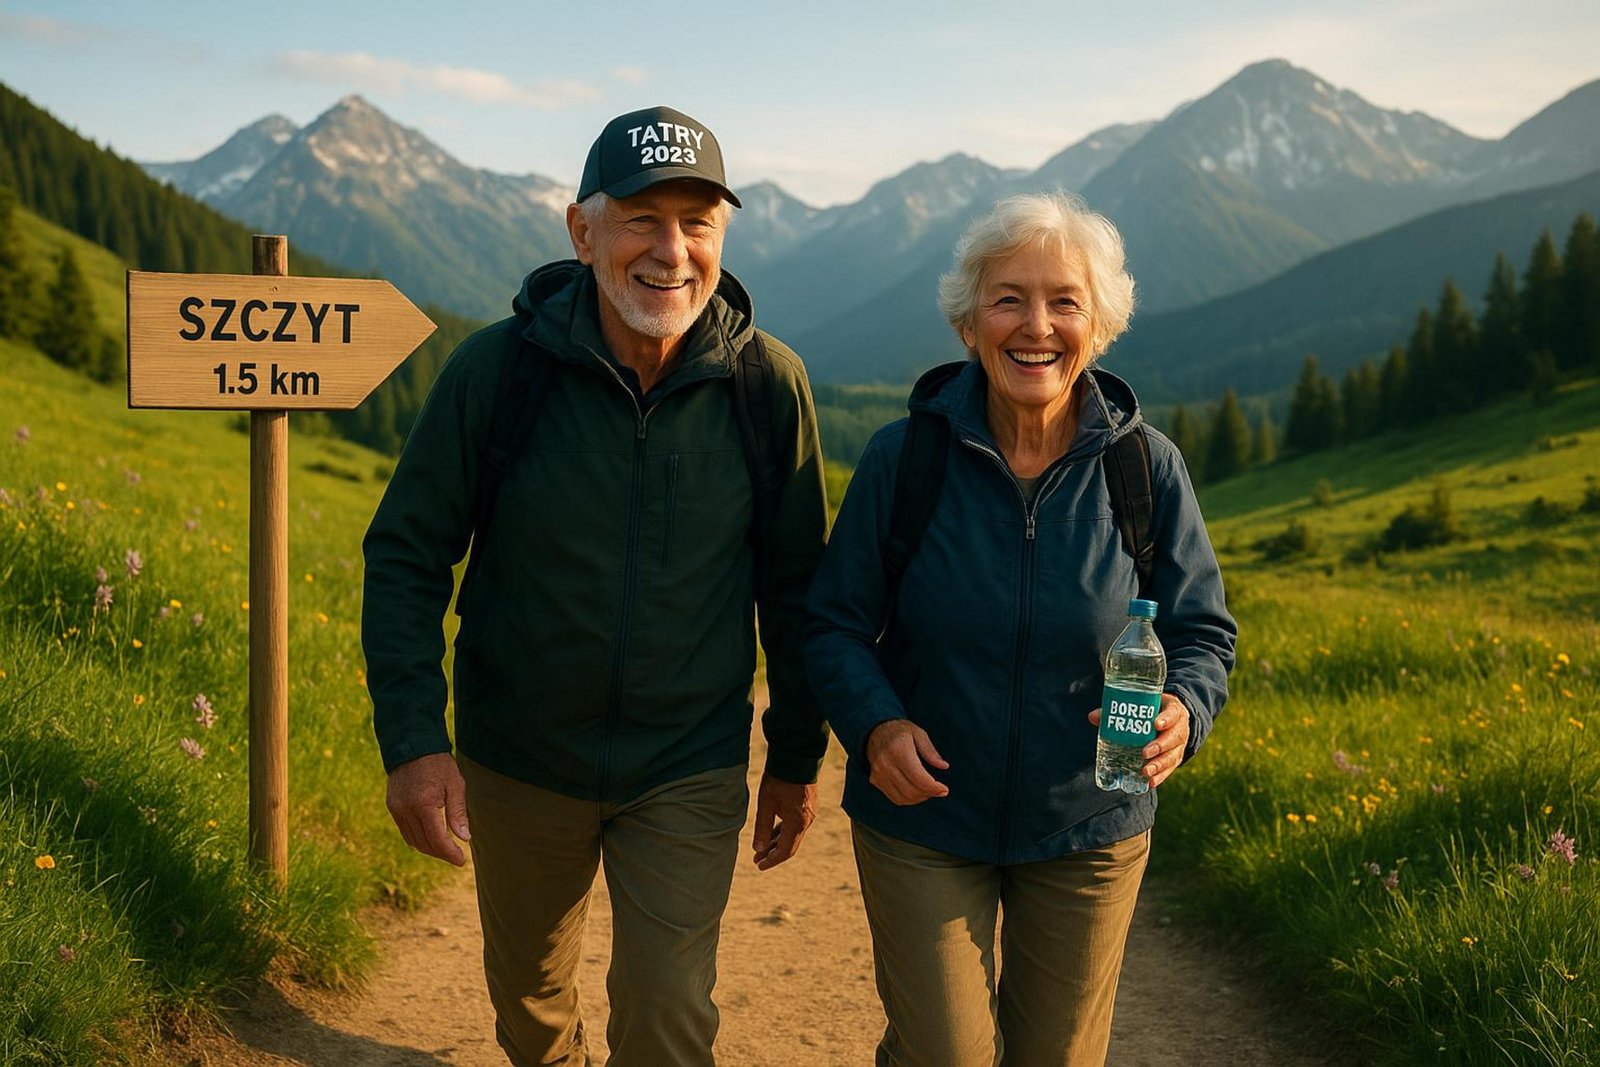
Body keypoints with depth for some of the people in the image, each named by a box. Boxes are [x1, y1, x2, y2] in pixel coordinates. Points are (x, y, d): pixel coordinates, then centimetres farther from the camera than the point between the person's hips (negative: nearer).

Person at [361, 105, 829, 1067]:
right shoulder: (496, 368, -15)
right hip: (518, 761, 1)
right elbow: (406, 557, -8)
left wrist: (797, 757, 5)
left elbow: (793, 582, -1)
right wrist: (413, 740, -17)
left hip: (689, 771, -1)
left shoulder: (770, 386, -12)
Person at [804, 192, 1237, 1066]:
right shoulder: (902, 459, -11)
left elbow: (1202, 630, 0)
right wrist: (875, 724, -22)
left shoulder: (1148, 469, -8)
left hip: (1089, 832, 2)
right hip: (924, 823, -1)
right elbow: (835, 625, -3)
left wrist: (1181, 709, -21)